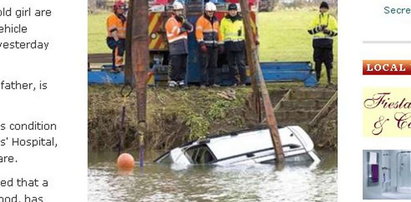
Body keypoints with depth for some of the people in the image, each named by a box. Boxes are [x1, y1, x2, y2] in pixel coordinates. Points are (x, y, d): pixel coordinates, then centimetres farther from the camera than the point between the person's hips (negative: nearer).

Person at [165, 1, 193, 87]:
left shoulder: (182, 20, 21)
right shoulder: (171, 21, -3)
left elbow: (190, 28, 7)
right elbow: (176, 31, -18)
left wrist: (183, 21, -7)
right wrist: (184, 28, 1)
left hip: (183, 47, 8)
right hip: (175, 48, -8)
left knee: (183, 65, 6)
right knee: (175, 65, -11)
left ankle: (181, 80, 10)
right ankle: (172, 80, -7)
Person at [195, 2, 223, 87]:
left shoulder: (215, 20, 18)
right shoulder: (201, 20, -3)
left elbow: (218, 33, 23)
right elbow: (198, 32, -13)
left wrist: (220, 44, 17)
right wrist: (201, 43, -22)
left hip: (214, 46, 7)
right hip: (205, 46, -7)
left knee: (213, 65, 8)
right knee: (204, 64, -9)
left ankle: (212, 82, 13)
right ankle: (203, 83, -10)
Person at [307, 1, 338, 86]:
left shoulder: (331, 19, 8)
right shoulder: (316, 18, 10)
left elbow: (335, 31, 5)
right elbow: (310, 30, 4)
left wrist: (328, 31, -13)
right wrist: (319, 28, -11)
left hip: (327, 43, -1)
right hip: (317, 42, 1)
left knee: (328, 62, -2)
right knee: (318, 61, 1)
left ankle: (329, 80, 4)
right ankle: (317, 79, 8)